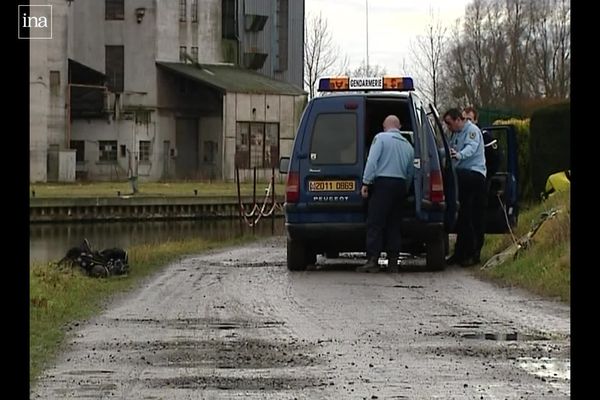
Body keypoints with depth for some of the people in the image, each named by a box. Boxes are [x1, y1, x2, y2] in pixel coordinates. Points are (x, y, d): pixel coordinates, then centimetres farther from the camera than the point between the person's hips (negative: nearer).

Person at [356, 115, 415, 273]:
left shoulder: (381, 138, -1)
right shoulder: (408, 145, 18)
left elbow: (372, 161, -11)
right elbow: (410, 172, 20)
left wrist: (366, 183, -11)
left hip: (383, 183, -6)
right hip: (400, 184, 6)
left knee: (375, 224, -7)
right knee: (394, 225, 10)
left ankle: (372, 260, -15)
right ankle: (393, 262, 6)